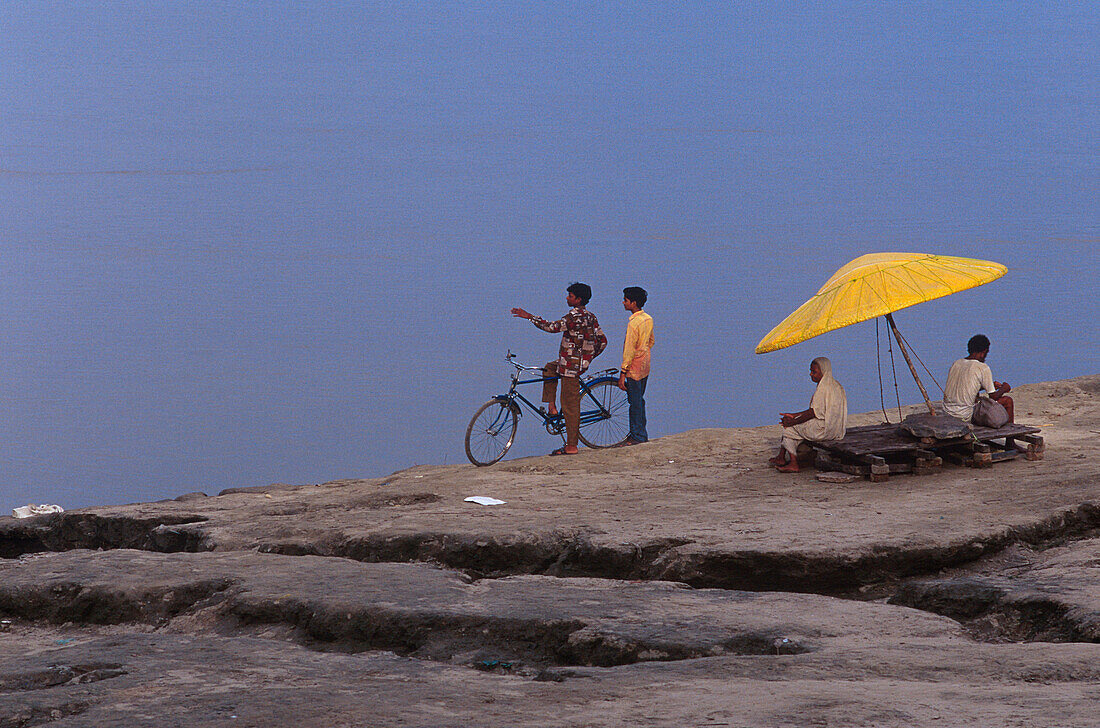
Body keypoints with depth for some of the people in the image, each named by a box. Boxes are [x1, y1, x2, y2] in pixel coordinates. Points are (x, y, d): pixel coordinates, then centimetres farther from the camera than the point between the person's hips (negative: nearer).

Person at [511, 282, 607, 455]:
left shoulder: (575, 317, -18)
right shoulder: (590, 317, 10)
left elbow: (553, 327, -25)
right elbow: (602, 341, 13)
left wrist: (529, 317, -18)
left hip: (571, 365, -10)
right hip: (581, 361, 10)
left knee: (570, 406, -5)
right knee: (548, 369, 32)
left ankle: (571, 446, -2)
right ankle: (551, 407, 23)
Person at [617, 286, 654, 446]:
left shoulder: (633, 323, -21)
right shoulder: (648, 319, 5)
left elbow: (629, 350, -21)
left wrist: (623, 374, -18)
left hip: (634, 368, -9)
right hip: (645, 367, 9)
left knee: (635, 402, -1)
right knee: (639, 400, 17)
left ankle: (638, 436, 5)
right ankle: (641, 435, 23)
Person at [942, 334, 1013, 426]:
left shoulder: (956, 364, 9)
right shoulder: (983, 368, -11)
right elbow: (993, 396, -5)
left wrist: (991, 385, 30)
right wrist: (1004, 389, 17)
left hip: (948, 414, 8)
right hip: (965, 417, -8)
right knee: (1008, 401, 5)